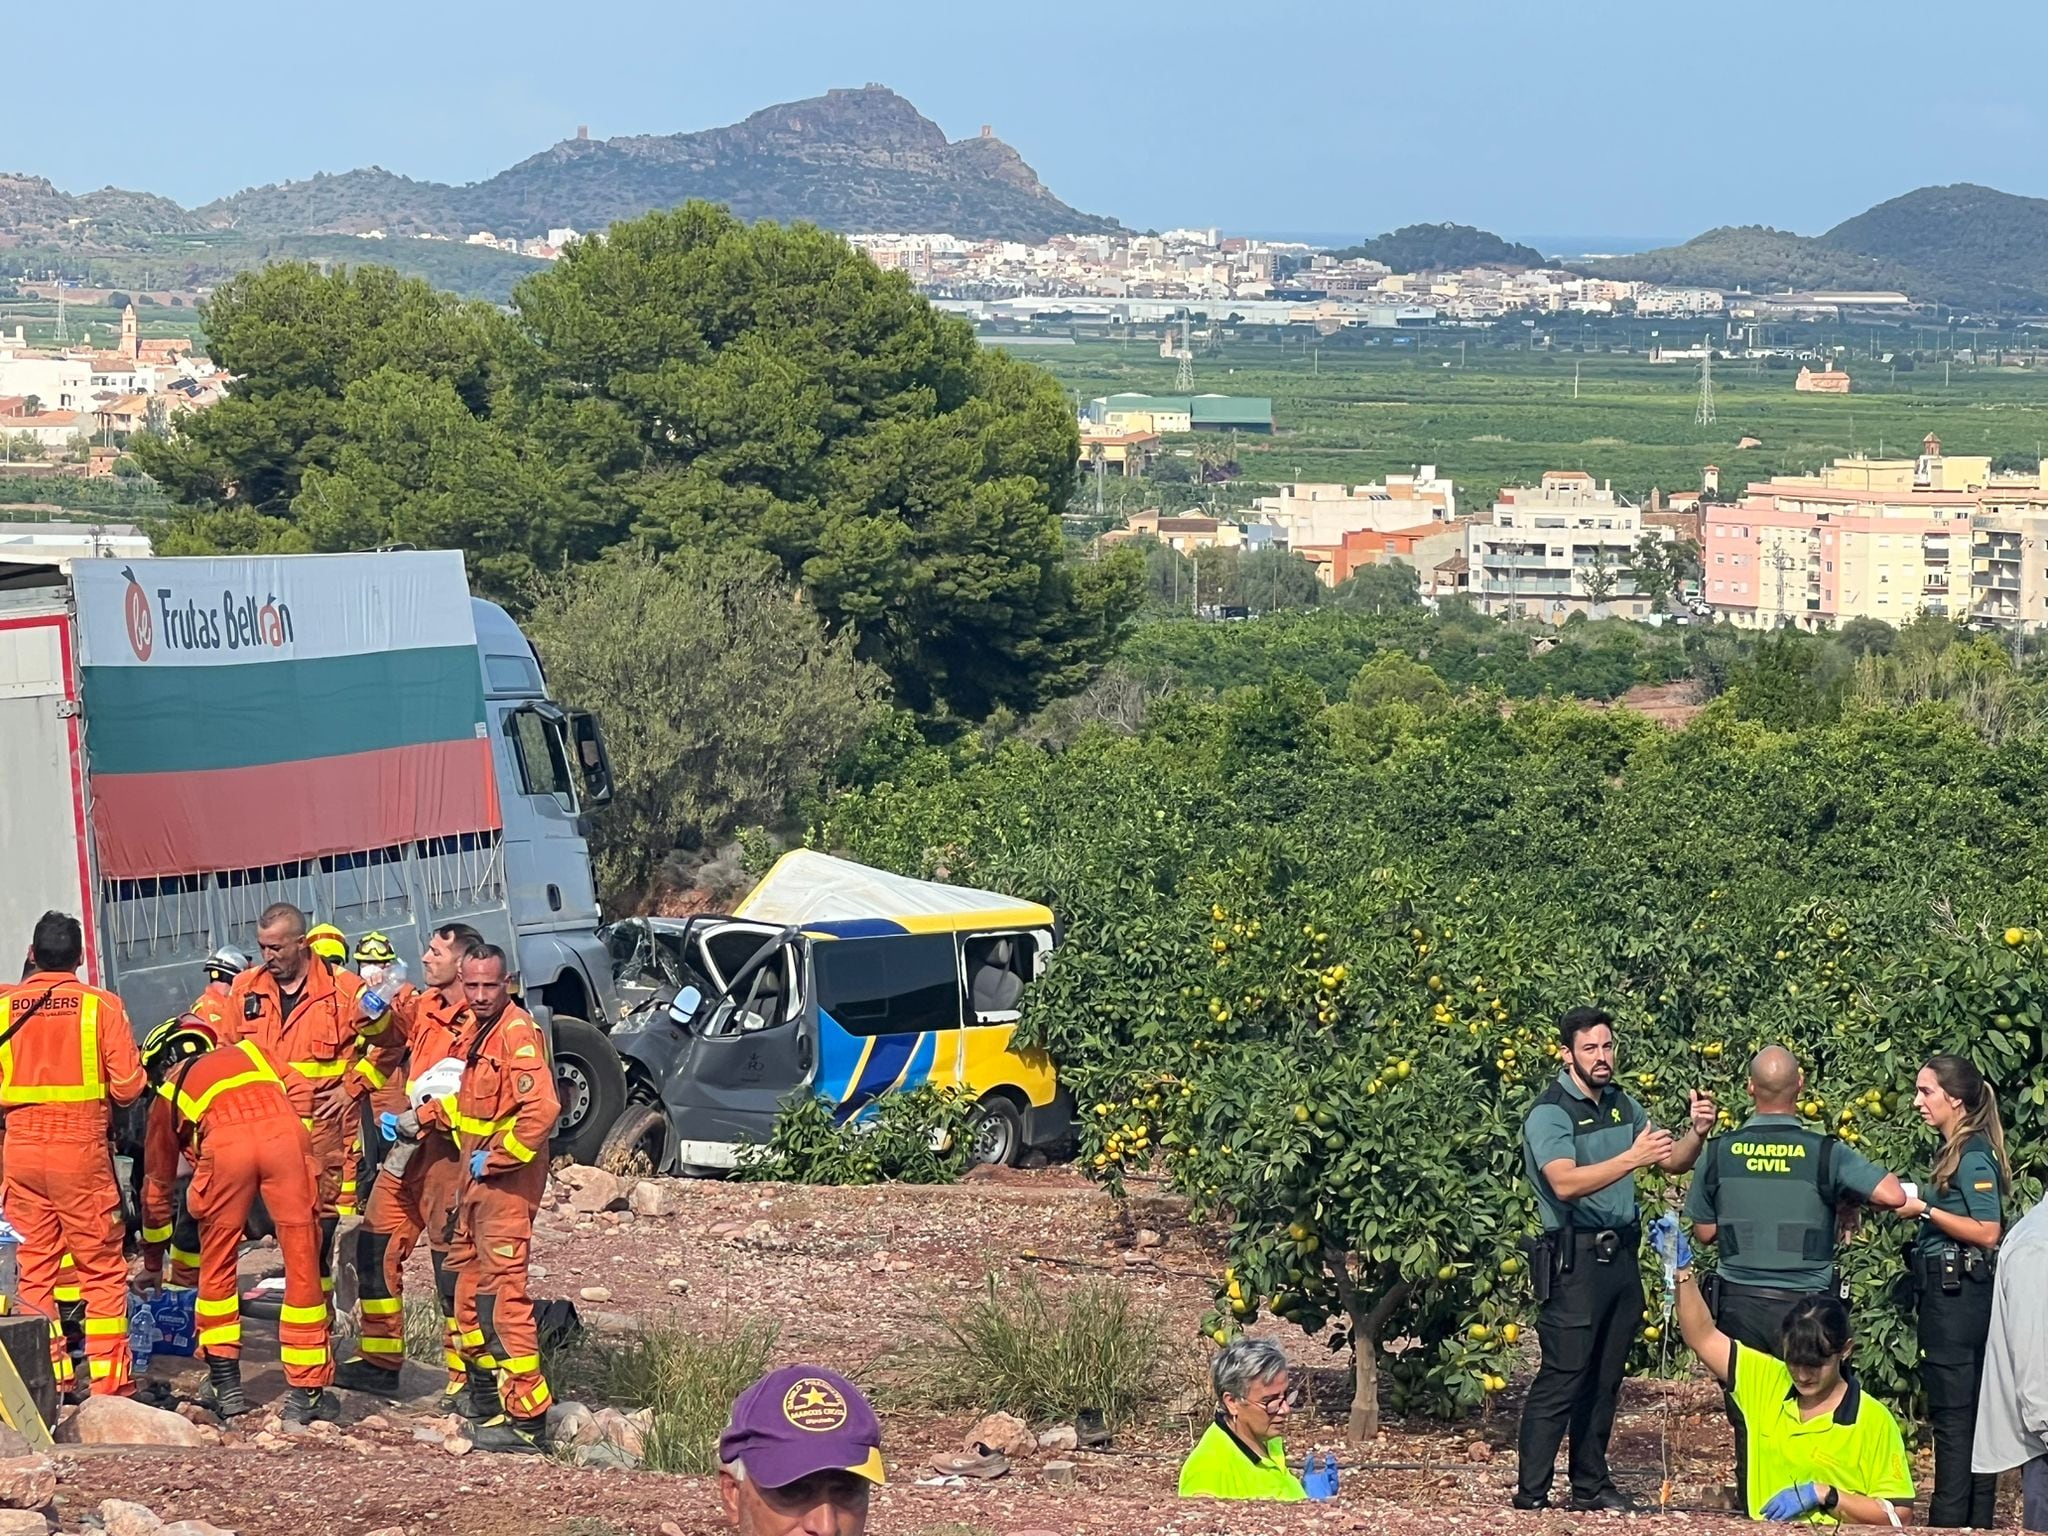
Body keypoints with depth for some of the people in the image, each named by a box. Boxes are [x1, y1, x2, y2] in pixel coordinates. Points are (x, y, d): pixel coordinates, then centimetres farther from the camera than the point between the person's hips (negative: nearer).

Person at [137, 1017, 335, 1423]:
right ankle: (306, 1393, 13)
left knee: (217, 1268, 19)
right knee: (303, 1267, 8)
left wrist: (153, 1263, 53)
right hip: (286, 1132, 1)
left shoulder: (168, 1093, 35)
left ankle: (227, 1386, 22)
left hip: (224, 1143, -1)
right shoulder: (250, 1053, 39)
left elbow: (157, 1185, 42)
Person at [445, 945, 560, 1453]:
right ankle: (487, 1394, 30)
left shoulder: (517, 1032, -17)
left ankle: (525, 1417, -11)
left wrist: (496, 1159, -20)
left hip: (506, 1181, -10)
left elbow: (542, 1109, -28)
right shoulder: (473, 1030, 14)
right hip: (475, 1178, 10)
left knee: (504, 1293, -12)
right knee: (470, 1289, 17)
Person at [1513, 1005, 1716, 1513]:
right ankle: (1530, 1496, -6)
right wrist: (1631, 1158, -35)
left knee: (1605, 1379, 13)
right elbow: (1565, 1183, -27)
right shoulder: (1550, 1112, -12)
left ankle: (1590, 1485, 22)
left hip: (1621, 1256, 7)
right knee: (1561, 1379, -8)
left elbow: (1673, 1162, 14)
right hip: (1575, 1258, -7)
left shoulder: (1622, 1104, 11)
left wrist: (1697, 1134, -8)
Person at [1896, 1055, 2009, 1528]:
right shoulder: (1955, 1151, 14)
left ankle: (1950, 1520, -2)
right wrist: (1916, 1204, 5)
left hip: (1958, 1295, -10)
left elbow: (1987, 1232, -20)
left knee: (1954, 1414, -5)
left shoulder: (1973, 1155, -15)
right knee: (1971, 1414, 13)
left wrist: (1925, 1209, -17)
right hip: (1951, 1293, 10)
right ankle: (1975, 1522, 18)